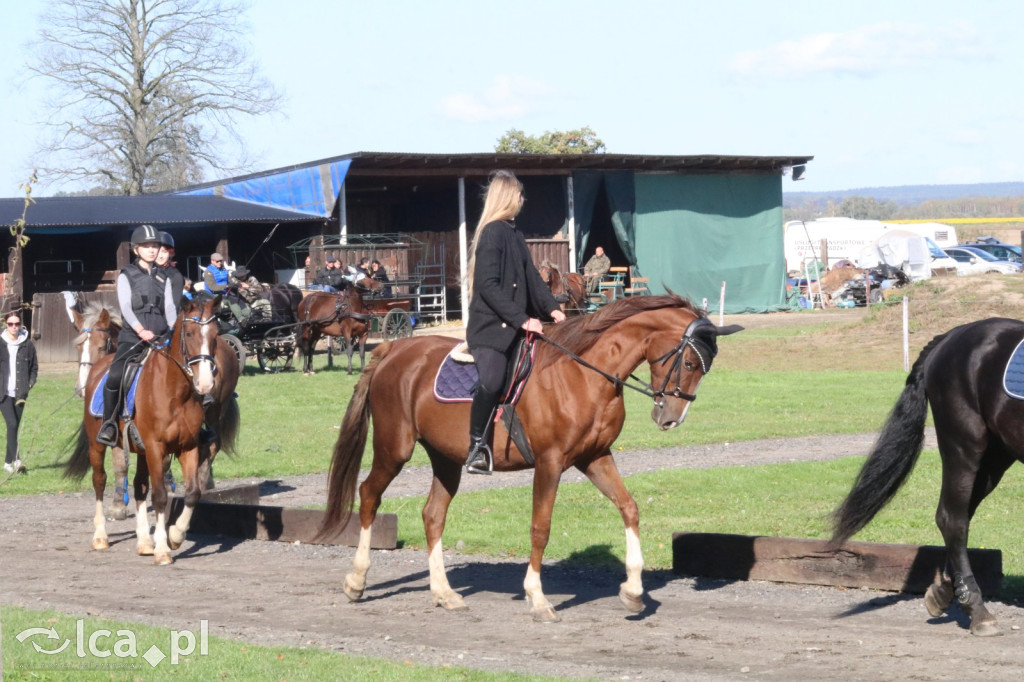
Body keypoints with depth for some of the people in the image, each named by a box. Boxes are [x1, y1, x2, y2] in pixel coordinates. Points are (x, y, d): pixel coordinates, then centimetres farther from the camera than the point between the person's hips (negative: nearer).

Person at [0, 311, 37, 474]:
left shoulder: (27, 345, 2)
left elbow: (34, 368, 10)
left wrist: (29, 385, -2)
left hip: (20, 393, 2)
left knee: (15, 427, 8)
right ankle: (15, 458, -21)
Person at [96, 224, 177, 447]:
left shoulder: (163, 278, 16)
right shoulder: (127, 276, 5)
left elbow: (169, 308, 7)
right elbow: (126, 307, -8)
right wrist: (141, 330, -25)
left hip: (160, 338, 4)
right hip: (132, 338, -4)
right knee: (115, 376, -26)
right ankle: (108, 424, -11)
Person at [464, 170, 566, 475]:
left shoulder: (514, 234, 19)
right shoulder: (493, 233, -10)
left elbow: (531, 277, 19)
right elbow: (488, 286, -18)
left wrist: (551, 308, 3)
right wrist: (522, 320, -22)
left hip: (515, 326, 10)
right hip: (490, 327, -10)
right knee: (491, 382, -29)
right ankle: (477, 444, -13)